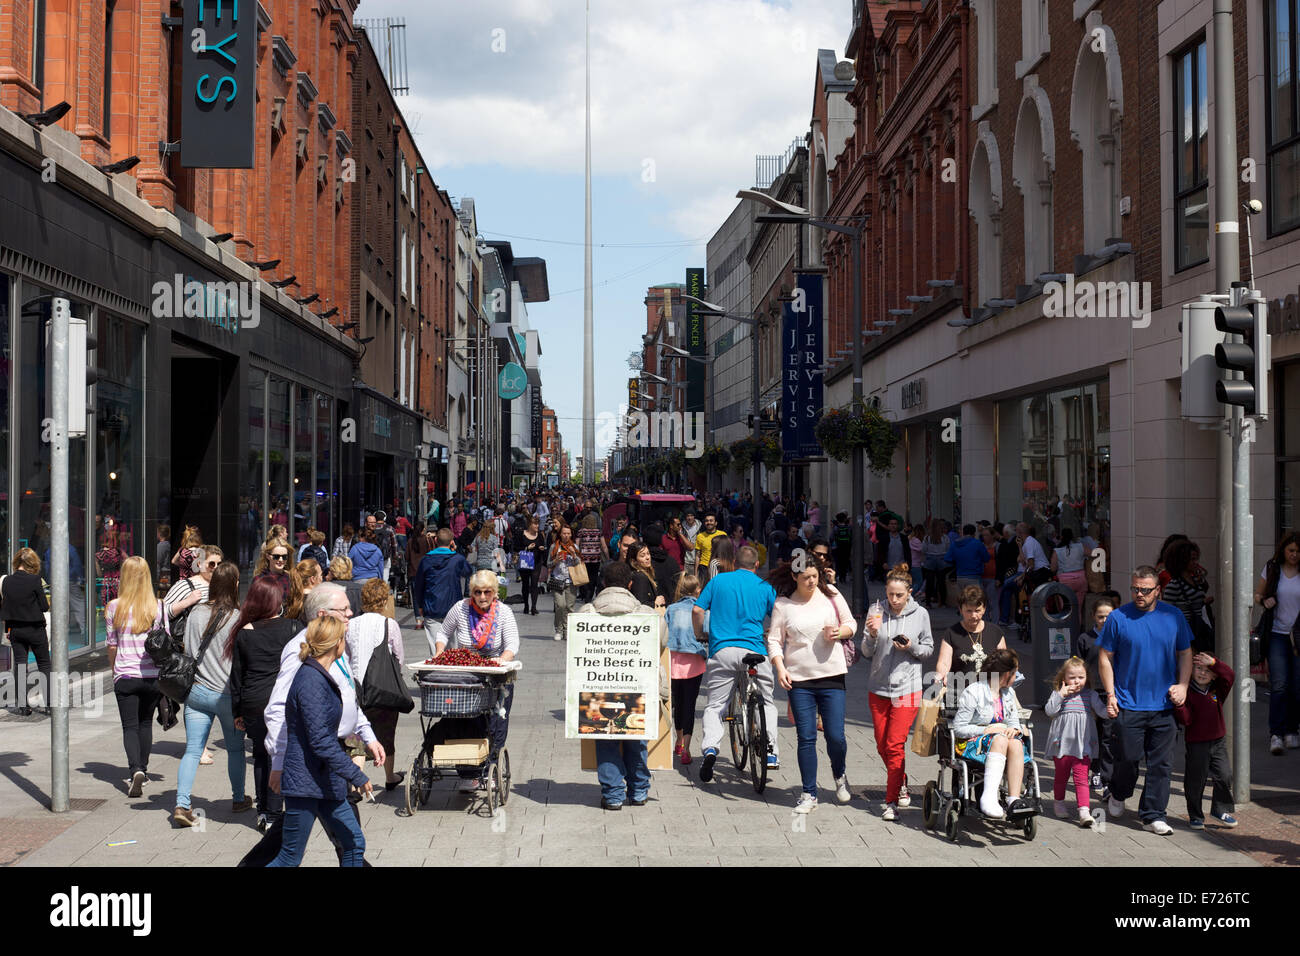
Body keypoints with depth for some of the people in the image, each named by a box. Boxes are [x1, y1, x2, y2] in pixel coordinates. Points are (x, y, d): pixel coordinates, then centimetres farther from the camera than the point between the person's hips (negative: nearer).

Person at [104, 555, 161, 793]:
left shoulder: (114, 607, -4)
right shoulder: (158, 606, -3)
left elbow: (112, 646, 2)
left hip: (125, 676, -1)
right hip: (152, 676, 1)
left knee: (130, 727, 2)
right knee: (145, 723, 18)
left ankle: (135, 770, -17)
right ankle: (143, 770, 23)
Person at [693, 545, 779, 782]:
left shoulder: (718, 580, 10)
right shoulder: (764, 587, 9)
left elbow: (697, 610, 3)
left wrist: (699, 635, 19)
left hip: (721, 650, 0)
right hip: (754, 650, 0)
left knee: (714, 706, 6)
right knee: (766, 702, 18)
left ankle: (710, 747, -17)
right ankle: (771, 749, 5)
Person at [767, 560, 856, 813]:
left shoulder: (831, 595, 3)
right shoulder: (782, 604, 1)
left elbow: (851, 623, 13)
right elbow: (774, 640, 3)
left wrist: (840, 632, -10)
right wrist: (780, 668, -11)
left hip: (831, 676, 0)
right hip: (799, 679, 0)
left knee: (836, 736, -2)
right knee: (806, 738, 0)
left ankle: (839, 775, 30)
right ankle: (809, 794, 11)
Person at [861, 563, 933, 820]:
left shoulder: (920, 614, -2)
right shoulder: (876, 611, -2)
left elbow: (928, 649, 7)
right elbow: (867, 653, 1)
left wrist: (912, 648, -13)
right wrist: (872, 634, -19)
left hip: (907, 688, -2)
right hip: (878, 688, 3)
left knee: (894, 744, -8)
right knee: (882, 745, 11)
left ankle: (891, 800, -1)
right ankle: (901, 785, 34)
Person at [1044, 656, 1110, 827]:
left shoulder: (1090, 694, 5)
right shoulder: (1058, 693, 2)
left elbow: (1101, 711, -2)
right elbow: (1049, 711, -9)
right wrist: (1061, 695, -17)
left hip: (1082, 745, 0)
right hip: (1062, 742, 1)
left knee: (1082, 777, -8)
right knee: (1061, 775, 15)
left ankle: (1084, 810, -15)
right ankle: (1059, 802, 36)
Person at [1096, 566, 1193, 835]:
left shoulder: (1173, 616, 5)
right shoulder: (1118, 618, -2)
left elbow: (1185, 654, 14)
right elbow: (1106, 658, 3)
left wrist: (1182, 685, 0)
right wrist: (1110, 694, -4)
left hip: (1164, 705, 2)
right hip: (1129, 704, -2)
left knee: (1161, 763, 2)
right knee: (1128, 757, 4)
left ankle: (1153, 815, 11)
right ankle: (1118, 795, 32)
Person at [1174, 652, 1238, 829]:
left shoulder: (1217, 690, 4)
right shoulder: (1187, 692, -7)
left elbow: (1229, 676, -13)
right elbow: (1186, 720, -12)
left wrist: (1213, 663, -22)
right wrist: (1179, 705, -30)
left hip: (1217, 742, 3)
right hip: (1196, 744, -3)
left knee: (1225, 776, -1)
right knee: (1195, 782, 2)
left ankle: (1221, 811, 17)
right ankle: (1195, 816, 17)